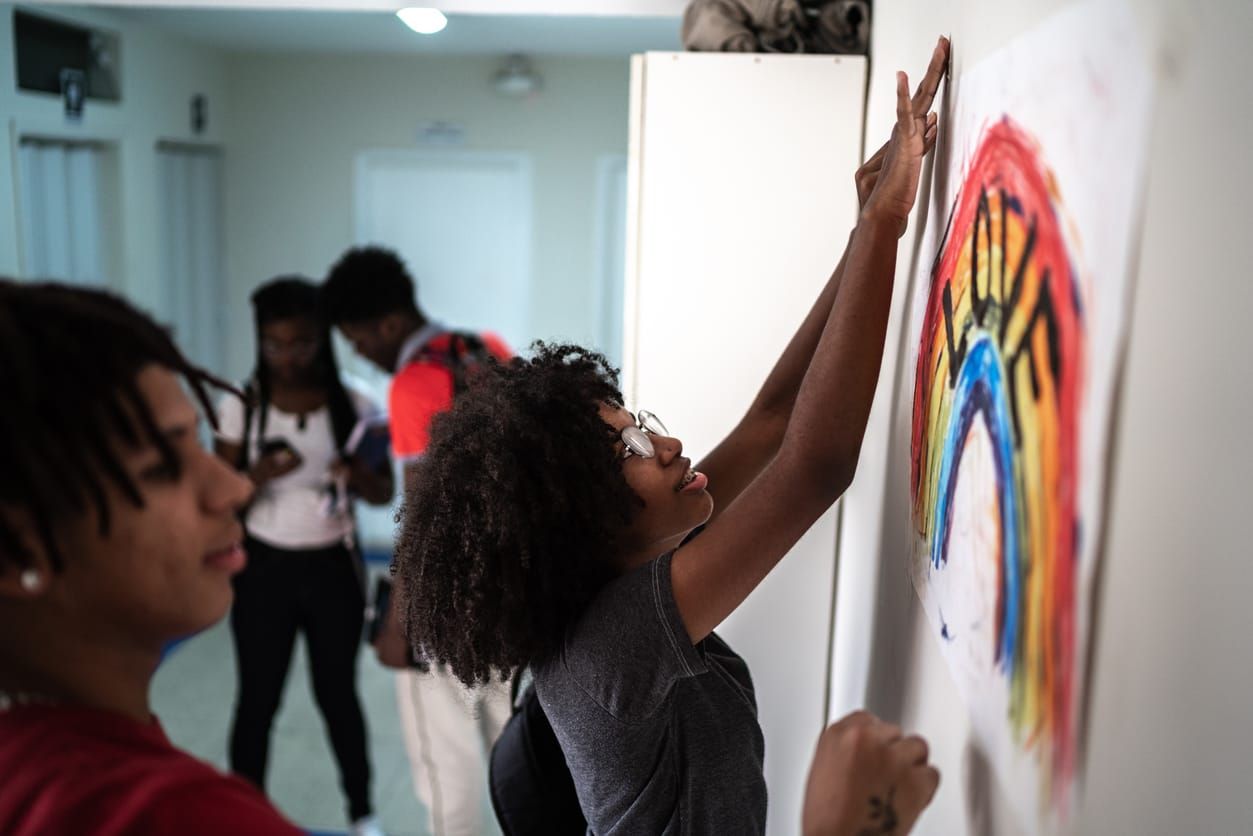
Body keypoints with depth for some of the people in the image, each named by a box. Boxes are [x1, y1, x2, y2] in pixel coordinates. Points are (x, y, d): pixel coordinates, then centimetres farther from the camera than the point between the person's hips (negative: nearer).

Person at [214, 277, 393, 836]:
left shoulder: (354, 407, -6)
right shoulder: (240, 407, -7)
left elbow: (384, 493, -1)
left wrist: (358, 475, -24)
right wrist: (259, 475, -26)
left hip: (333, 568, 1)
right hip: (264, 569, 0)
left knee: (338, 693, 12)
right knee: (258, 700, 5)